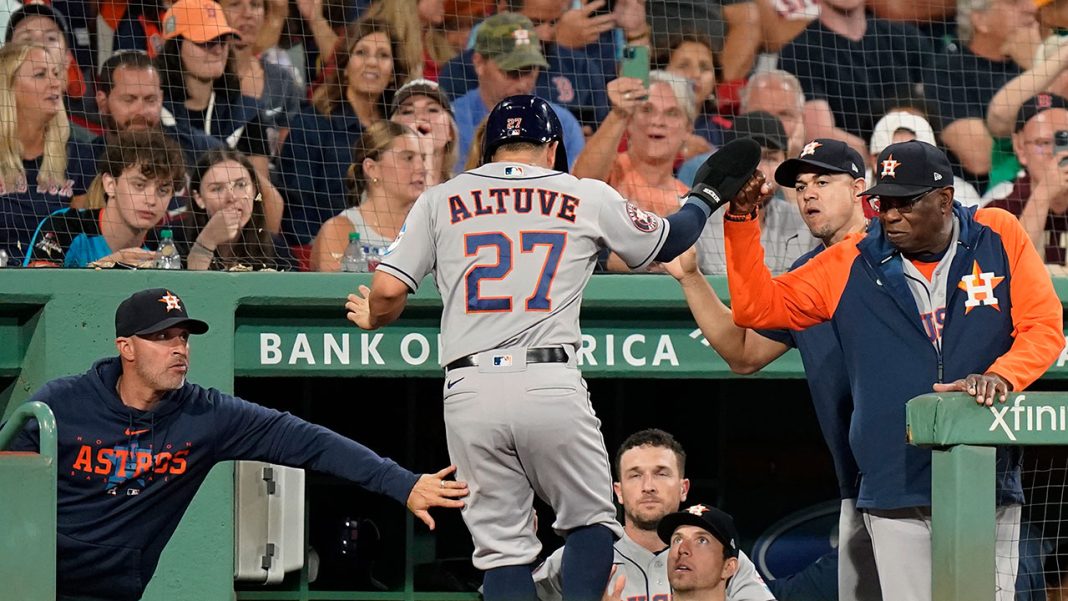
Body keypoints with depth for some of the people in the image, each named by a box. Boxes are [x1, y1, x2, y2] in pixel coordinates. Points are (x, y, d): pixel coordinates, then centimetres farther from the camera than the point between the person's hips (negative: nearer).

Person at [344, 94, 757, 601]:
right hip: (550, 384, -1)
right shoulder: (589, 198, 10)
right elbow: (667, 242, 25)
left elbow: (388, 291, 4)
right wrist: (706, 195, 43)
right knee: (591, 520, 14)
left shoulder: (440, 200, 11)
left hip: (469, 392, 1)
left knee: (502, 544, 6)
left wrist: (371, 317, 27)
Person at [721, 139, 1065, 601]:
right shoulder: (852, 264, 7)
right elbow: (758, 305, 10)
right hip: (896, 497, 1)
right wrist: (741, 223, -1)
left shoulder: (999, 237, 3)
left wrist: (1001, 375, -18)